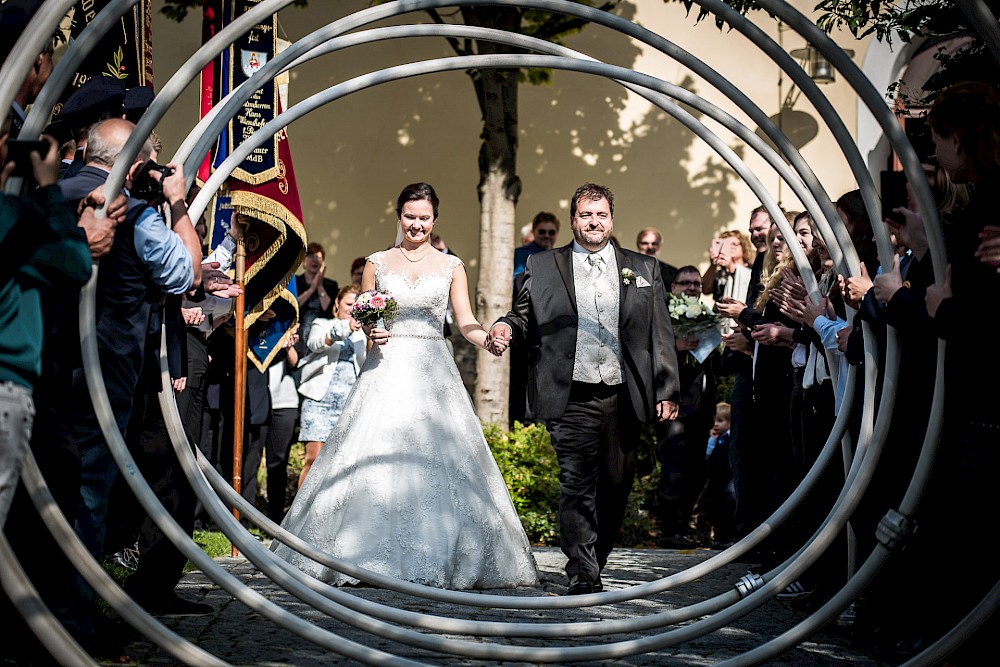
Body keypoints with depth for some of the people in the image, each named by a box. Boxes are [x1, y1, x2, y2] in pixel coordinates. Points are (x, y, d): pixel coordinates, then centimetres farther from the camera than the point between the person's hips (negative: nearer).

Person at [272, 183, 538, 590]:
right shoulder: (377, 263, 10)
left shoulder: (451, 267, 9)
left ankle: (437, 558, 0)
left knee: (439, 460, -7)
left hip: (433, 371, 0)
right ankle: (369, 556, 0)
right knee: (373, 459, -7)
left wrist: (486, 338, -19)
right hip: (387, 368, 0)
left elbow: (465, 322, 2)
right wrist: (370, 332, -11)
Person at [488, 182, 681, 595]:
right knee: (578, 486, -6)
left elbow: (660, 334, 9)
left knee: (617, 487, 7)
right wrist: (505, 329, -16)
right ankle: (583, 575, 0)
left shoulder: (643, 268, 13)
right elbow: (525, 318, 8)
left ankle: (595, 561, 26)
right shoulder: (543, 267, 10)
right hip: (573, 399, -2)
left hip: (625, 398, 2)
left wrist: (667, 391, 3)